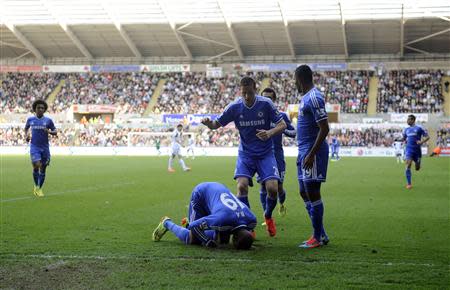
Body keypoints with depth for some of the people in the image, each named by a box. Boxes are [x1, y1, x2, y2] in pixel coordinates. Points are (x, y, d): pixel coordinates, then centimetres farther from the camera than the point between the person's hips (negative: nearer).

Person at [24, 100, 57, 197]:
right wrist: (26, 136, 6)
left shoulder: (48, 120, 2)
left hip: (45, 147, 1)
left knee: (43, 168, 5)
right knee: (36, 165, -19)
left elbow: (55, 132, 5)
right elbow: (26, 128, 24)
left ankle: (39, 188, 22)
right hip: (34, 146, -1)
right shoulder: (30, 119, 4)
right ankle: (36, 186, 3)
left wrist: (49, 132, -16)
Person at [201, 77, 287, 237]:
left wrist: (270, 133, -27)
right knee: (242, 186, -21)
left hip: (265, 153, -1)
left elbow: (282, 124, -7)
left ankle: (268, 216, 17)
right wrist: (208, 123, -26)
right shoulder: (234, 107, -8)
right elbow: (217, 124, -2)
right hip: (245, 153, 1)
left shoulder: (266, 104, -11)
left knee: (272, 188, -15)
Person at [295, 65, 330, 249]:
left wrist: (311, 154, -23)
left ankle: (318, 237, 4)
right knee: (305, 193, 12)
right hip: (305, 151, 10)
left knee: (312, 192, -5)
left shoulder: (314, 98, -16)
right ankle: (321, 235, 19)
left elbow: (324, 129, -21)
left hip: (312, 151, -10)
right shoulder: (306, 97, 16)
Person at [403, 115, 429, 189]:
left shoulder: (419, 128, -3)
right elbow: (404, 138, 26)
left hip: (417, 149, -2)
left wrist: (421, 142, -19)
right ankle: (409, 184, -14)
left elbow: (427, 137, -3)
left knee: (417, 168, 9)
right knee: (408, 165, -19)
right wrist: (405, 141, 3)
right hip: (409, 149, 2)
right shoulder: (406, 130, 10)